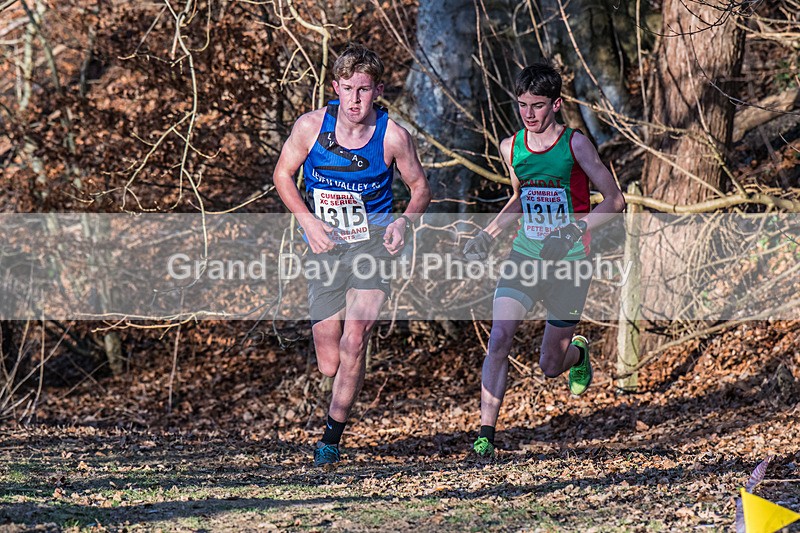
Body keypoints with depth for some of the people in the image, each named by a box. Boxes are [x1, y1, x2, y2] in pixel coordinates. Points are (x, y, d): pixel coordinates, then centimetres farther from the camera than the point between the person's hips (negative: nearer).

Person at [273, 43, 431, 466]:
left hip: (373, 239, -2)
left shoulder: (393, 136, -9)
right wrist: (307, 218, -8)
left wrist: (405, 220, -15)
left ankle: (332, 436, -6)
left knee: (354, 339, -21)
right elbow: (283, 174, 7)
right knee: (329, 365, 2)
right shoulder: (311, 126, -7)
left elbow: (420, 187, 5)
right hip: (325, 248, 2)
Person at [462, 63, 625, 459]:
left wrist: (575, 228, -20)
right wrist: (488, 235, 10)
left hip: (569, 262, -3)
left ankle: (578, 351, 45)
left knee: (550, 367, 7)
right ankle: (486, 434, -17)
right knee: (498, 339, -20)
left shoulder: (575, 144, -10)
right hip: (525, 254, 3)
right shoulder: (511, 147, 4)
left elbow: (615, 200, -6)